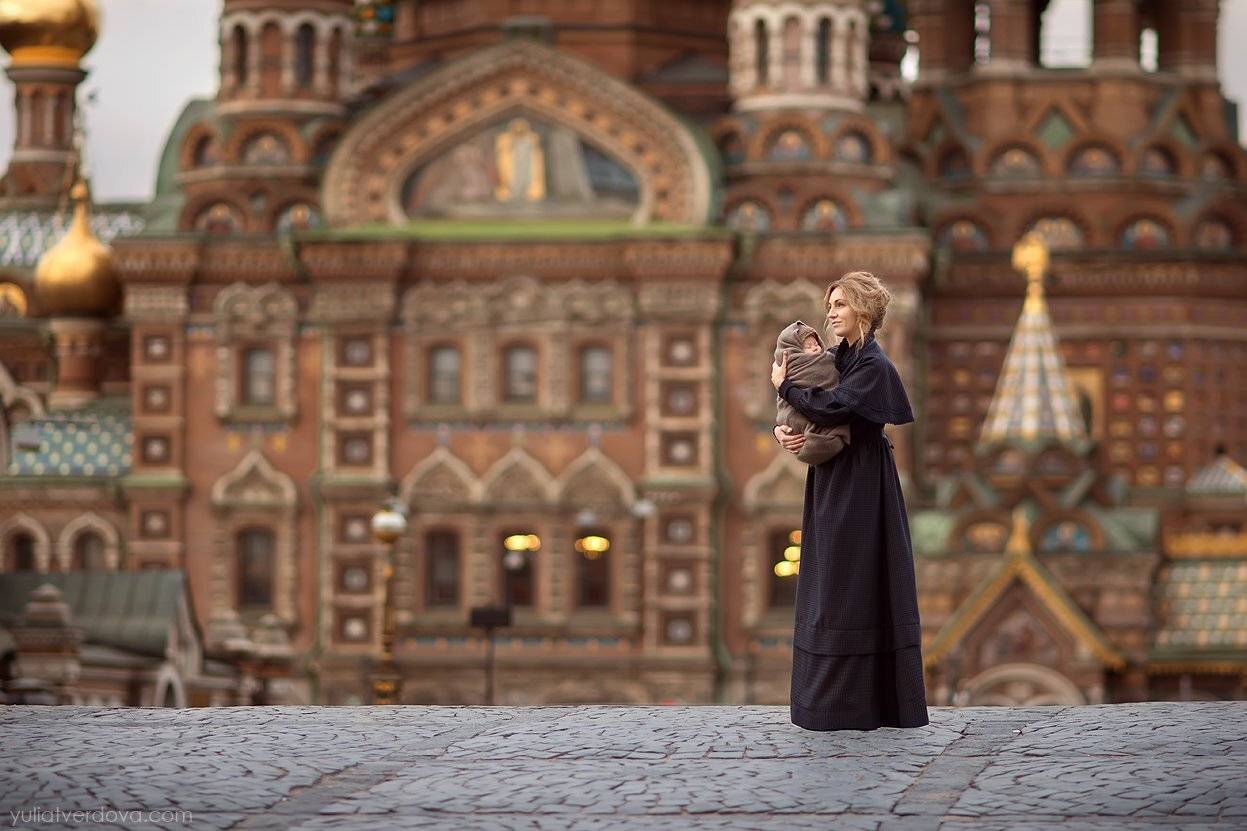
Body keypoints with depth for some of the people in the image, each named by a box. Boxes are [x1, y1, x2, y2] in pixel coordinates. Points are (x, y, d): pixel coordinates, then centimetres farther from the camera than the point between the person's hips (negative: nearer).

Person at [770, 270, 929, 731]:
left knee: (852, 591, -7)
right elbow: (800, 412, 15)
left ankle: (852, 704, -5)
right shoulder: (839, 358, 13)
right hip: (833, 488, 9)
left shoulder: (873, 365, -13)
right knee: (832, 590, 9)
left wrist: (784, 386, -11)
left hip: (859, 492, -9)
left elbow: (832, 408, -26)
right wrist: (782, 430, -8)